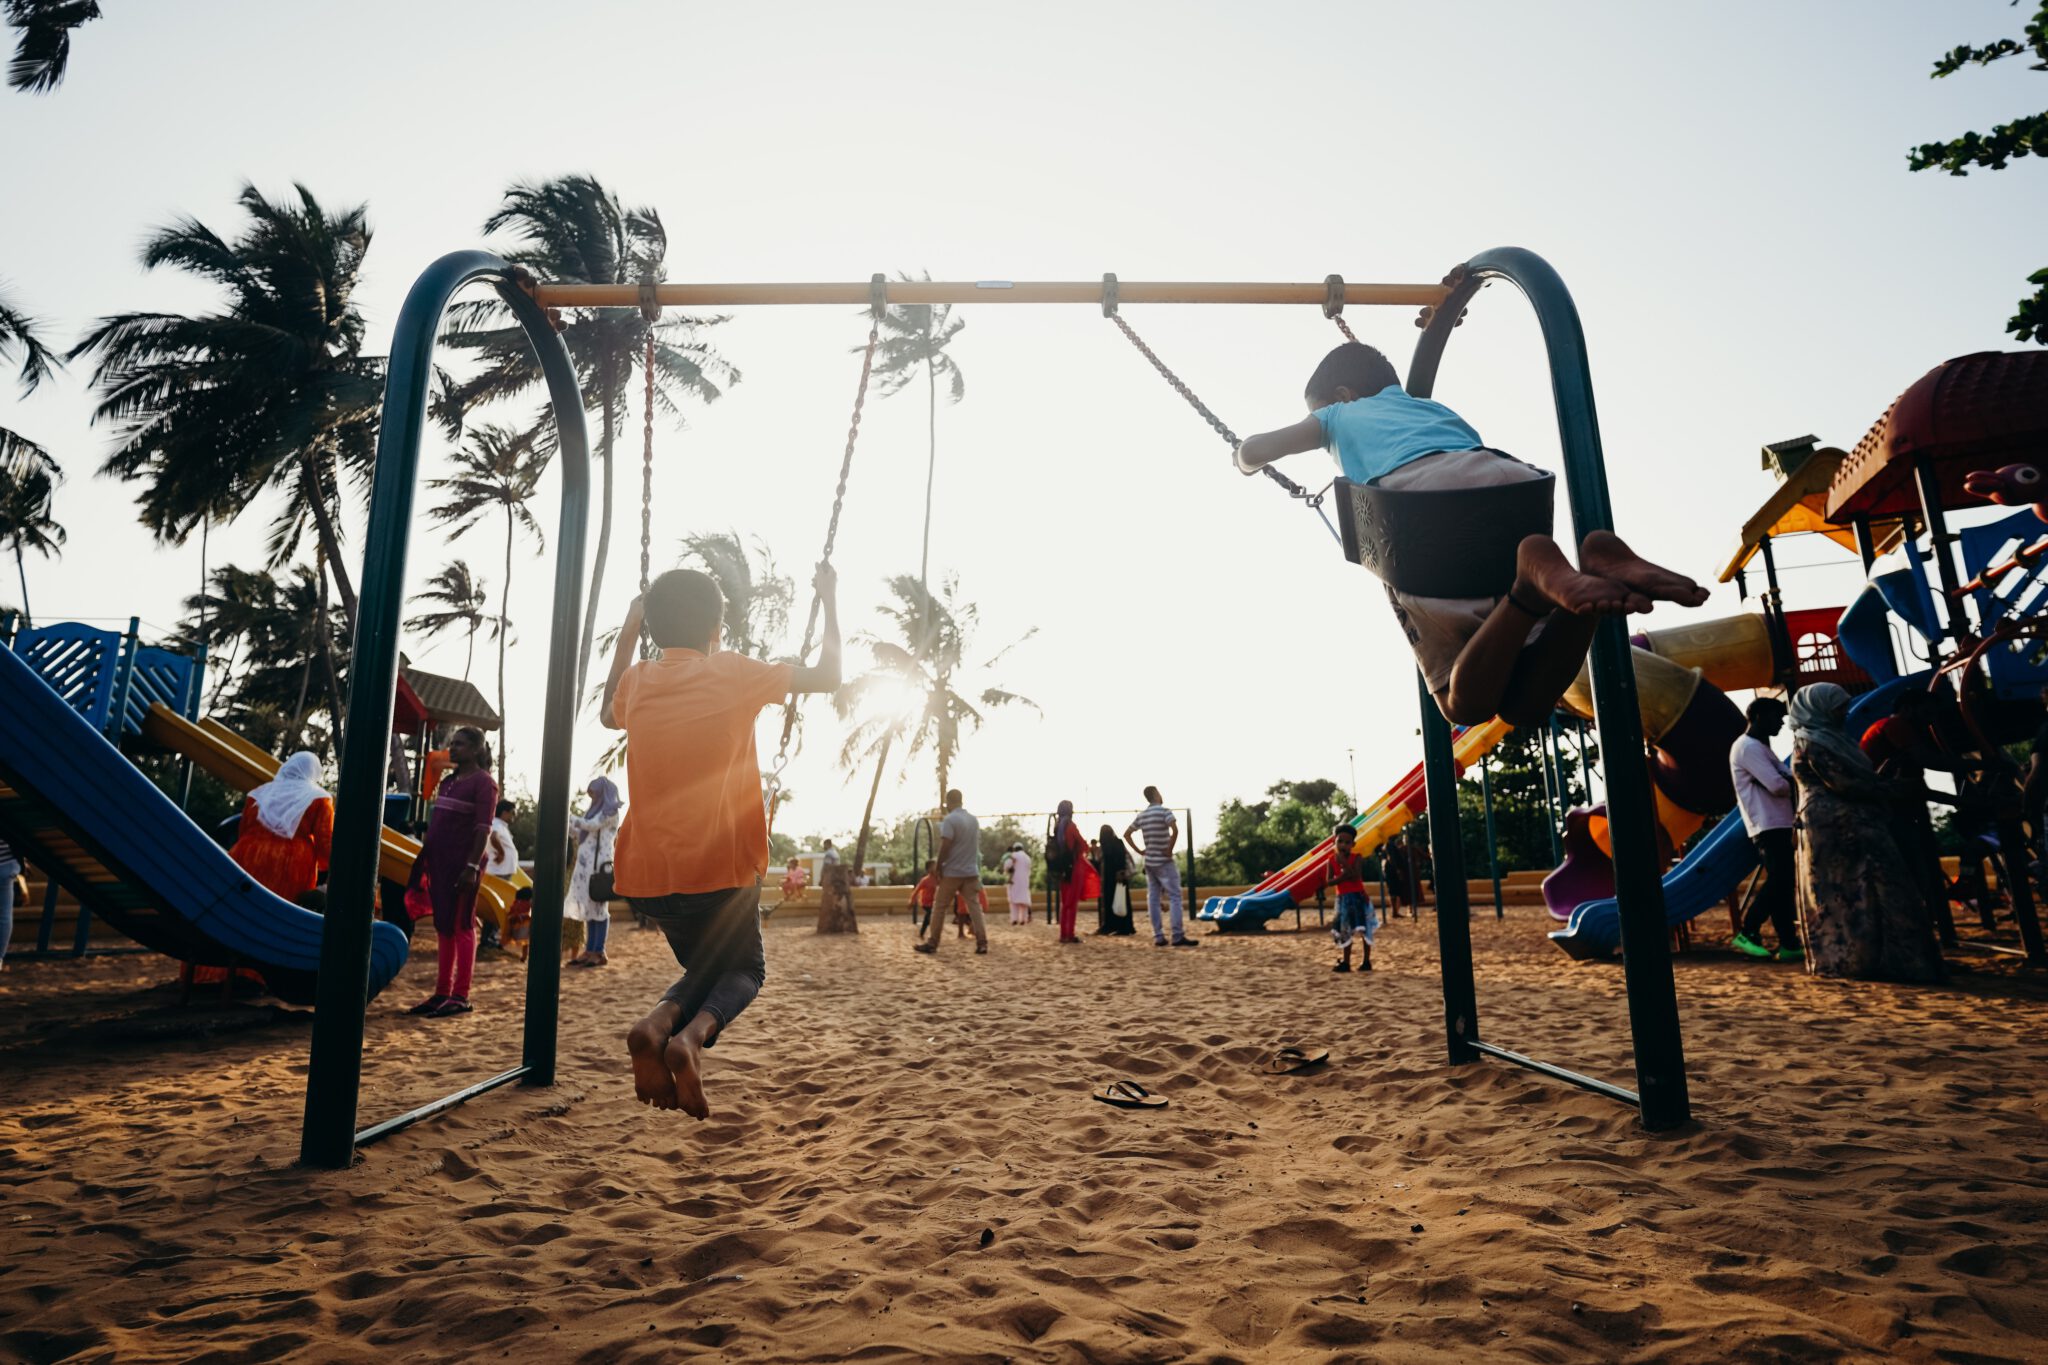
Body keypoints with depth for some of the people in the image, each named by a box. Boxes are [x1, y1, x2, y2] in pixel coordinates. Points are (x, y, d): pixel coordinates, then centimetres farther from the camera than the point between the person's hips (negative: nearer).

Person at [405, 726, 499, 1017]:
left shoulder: (483, 783, -7)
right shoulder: (448, 780, 16)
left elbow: (483, 829, -15)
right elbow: (437, 825, 19)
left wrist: (472, 867, -22)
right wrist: (425, 861, 15)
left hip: (462, 864, -8)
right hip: (440, 862, 8)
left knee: (460, 926, -4)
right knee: (443, 927, 10)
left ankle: (461, 996, 0)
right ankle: (442, 992, 15)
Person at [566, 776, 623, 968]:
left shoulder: (610, 812, -2)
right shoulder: (592, 810, 20)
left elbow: (591, 826, -14)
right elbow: (578, 835, 20)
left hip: (600, 864, -8)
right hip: (585, 863, 8)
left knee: (598, 907, -8)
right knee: (588, 907, 6)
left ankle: (599, 953, -7)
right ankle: (589, 950, 8)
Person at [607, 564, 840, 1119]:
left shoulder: (638, 680, 6)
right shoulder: (733, 673, -6)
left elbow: (608, 714, 31)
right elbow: (827, 676, 3)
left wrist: (627, 634, 32)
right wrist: (829, 598, 13)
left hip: (648, 874, 4)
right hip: (721, 869, -4)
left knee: (706, 966, 27)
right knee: (743, 971, 20)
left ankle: (658, 1022, -7)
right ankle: (691, 1035, -13)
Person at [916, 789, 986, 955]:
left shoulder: (950, 820, -12)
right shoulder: (974, 820, 10)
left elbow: (944, 847, -16)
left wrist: (938, 867, -7)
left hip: (952, 872, -6)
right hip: (971, 871, 6)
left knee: (940, 907, 4)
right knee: (974, 906, 4)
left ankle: (932, 944, 8)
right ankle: (982, 943, -3)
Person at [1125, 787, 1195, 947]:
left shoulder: (1141, 815, 10)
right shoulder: (1164, 811, -10)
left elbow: (1126, 834, 16)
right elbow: (1175, 830, -27)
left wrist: (1139, 850, 12)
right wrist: (1170, 849, -17)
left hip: (1149, 862, 7)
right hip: (1164, 862, -7)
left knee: (1153, 898, 7)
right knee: (1175, 897, -6)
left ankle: (1158, 937, 7)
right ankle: (1177, 937, -11)